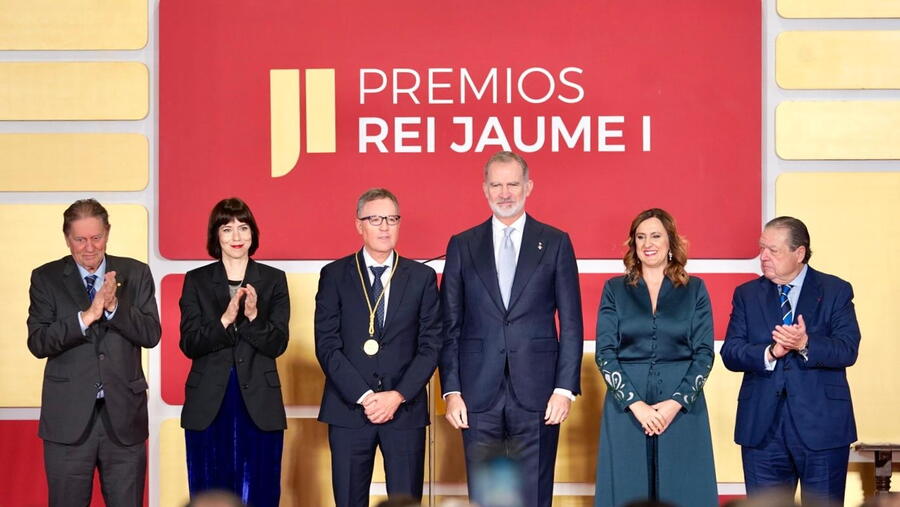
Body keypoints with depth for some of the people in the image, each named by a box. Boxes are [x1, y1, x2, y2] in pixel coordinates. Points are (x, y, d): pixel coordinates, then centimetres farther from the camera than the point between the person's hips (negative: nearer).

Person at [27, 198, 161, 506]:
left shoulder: (136, 274, 5)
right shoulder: (46, 278, 3)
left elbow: (151, 335, -3)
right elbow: (37, 342, -7)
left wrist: (114, 307, -18)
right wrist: (86, 317, -20)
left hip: (124, 415, 1)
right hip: (69, 420, -1)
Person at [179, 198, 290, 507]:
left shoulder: (273, 280, 6)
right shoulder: (196, 281, 7)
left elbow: (278, 344, 0)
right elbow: (189, 344, -2)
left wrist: (253, 316, -18)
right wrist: (225, 319, -18)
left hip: (259, 407, 0)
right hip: (209, 408, 0)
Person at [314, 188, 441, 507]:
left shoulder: (422, 277, 7)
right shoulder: (334, 276, 4)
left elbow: (430, 345, 2)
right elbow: (326, 345, -2)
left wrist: (398, 396, -10)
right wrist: (364, 396, -12)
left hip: (406, 409, 1)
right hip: (348, 409, 0)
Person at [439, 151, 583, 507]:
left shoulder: (555, 243, 6)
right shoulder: (462, 246, 9)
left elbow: (571, 323, 4)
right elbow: (450, 327, 8)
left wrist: (565, 387, -4)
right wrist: (451, 390, 0)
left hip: (537, 394, -1)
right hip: (479, 394, 1)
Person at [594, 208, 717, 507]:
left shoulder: (694, 289, 7)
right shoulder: (615, 289, 7)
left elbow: (704, 353, 1)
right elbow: (605, 353, 0)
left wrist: (676, 403, -12)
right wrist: (635, 404, -11)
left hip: (682, 407, 0)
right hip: (626, 405, 0)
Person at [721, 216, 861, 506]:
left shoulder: (836, 291, 2)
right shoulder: (747, 295, 10)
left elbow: (848, 350, -9)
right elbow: (730, 353, -1)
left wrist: (805, 345, -27)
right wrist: (770, 353, -19)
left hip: (822, 426, -2)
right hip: (762, 426, 2)